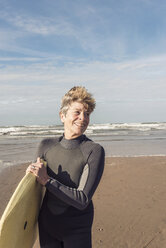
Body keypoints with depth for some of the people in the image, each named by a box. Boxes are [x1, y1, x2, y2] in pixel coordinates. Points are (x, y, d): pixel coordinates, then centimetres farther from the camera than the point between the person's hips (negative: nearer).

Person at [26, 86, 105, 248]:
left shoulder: (94, 151, -18)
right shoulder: (46, 146, -5)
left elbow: (82, 200, -22)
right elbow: (35, 186, 8)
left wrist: (47, 180, -23)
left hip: (76, 230, -3)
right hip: (46, 226, 3)